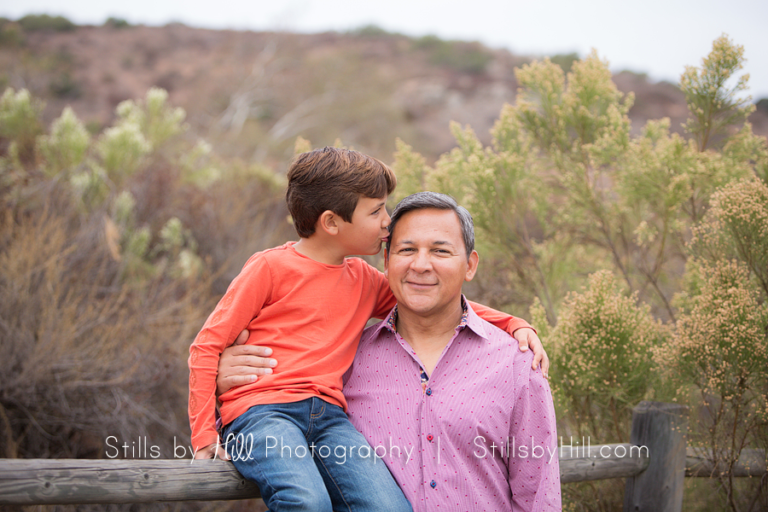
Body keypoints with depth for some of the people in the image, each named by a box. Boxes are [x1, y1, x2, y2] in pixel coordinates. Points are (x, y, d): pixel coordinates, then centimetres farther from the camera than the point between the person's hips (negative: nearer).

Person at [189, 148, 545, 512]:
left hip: (328, 415, 5)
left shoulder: (364, 281, 20)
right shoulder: (271, 267, 2)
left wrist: (514, 324, 15)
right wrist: (204, 434, -5)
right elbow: (206, 346, 2)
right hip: (261, 411, -5)